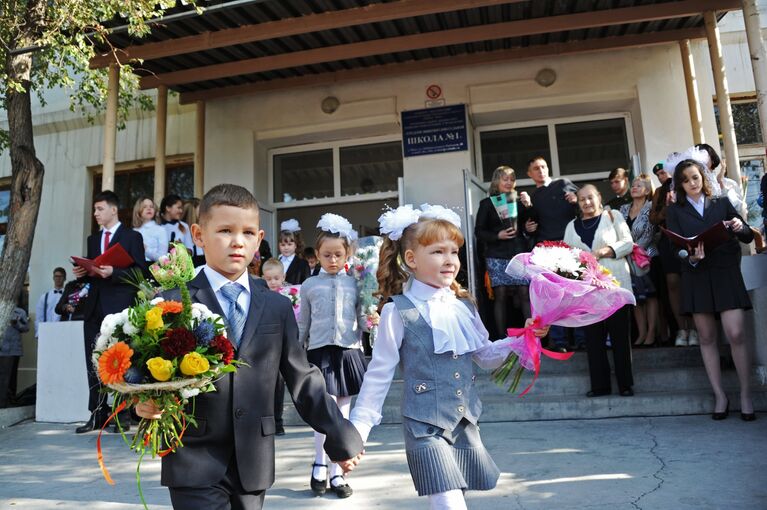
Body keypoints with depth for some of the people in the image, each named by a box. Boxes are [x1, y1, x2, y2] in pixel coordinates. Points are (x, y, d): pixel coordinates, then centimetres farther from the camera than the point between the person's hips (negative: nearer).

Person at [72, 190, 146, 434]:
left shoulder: (132, 237, 0)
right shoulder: (93, 239, 19)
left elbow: (140, 272, -8)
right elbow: (91, 274, 21)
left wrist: (113, 272, -21)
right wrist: (82, 273, 0)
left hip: (119, 308, -6)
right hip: (94, 307, 6)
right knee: (94, 363, 7)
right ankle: (97, 415, 14)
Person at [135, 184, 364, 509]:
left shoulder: (278, 307, 5)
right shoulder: (174, 304, -5)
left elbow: (302, 379, 7)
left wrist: (341, 437, 7)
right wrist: (144, 403, -26)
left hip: (254, 462, 4)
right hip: (195, 464, -3)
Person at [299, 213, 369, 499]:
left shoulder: (354, 284, 8)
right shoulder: (309, 285, 7)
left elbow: (363, 320, 9)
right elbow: (302, 325, 10)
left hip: (349, 352, 2)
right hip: (320, 352, -1)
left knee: (343, 415, 8)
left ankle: (336, 472, 21)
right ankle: (320, 464, 14)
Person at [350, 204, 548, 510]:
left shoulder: (464, 306, 4)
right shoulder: (398, 311, -11)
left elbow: (487, 356, 15)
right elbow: (379, 374, -7)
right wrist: (357, 430, -6)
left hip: (465, 422, 6)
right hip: (425, 427, -5)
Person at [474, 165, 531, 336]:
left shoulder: (518, 200, 13)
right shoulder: (487, 203, 5)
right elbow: (479, 231, 1)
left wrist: (528, 206, -1)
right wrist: (497, 235, -14)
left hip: (519, 252, 2)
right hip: (497, 255, -2)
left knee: (525, 293, -5)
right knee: (500, 295, -4)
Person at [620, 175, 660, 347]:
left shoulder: (651, 207, -4)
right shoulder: (624, 209, 10)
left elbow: (649, 235, -11)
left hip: (647, 257, -4)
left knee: (649, 295, -1)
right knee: (636, 296, 5)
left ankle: (651, 333, 2)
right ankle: (641, 333, 10)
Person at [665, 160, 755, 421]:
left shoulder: (722, 203, 11)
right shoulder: (675, 210, 8)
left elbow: (748, 237, 9)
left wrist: (740, 228, -14)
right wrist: (691, 257, -23)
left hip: (726, 272, 0)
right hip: (696, 276, 0)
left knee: (736, 334, -9)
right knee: (707, 337, 4)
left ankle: (745, 394, 6)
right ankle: (720, 396, 13)